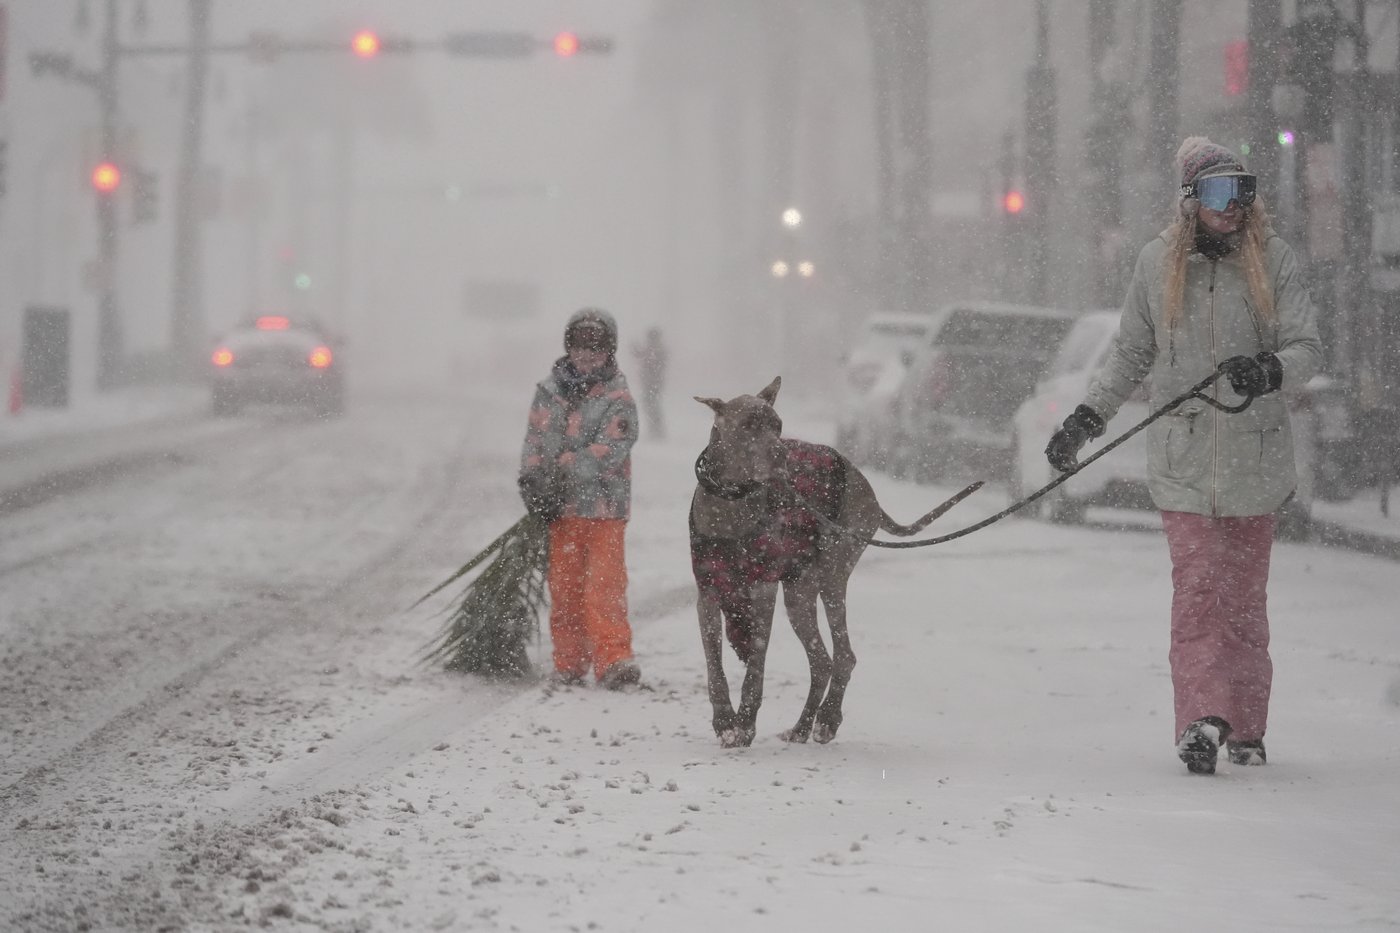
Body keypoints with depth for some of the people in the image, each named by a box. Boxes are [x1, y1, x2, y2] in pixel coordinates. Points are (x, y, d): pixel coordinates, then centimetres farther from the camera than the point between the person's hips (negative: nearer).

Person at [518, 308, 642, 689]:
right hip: (560, 510, 4)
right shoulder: (549, 392, 9)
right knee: (564, 587, 8)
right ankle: (569, 664, 17)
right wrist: (532, 482, -11)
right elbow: (534, 441, 6)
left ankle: (614, 659, -15)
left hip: (604, 507, -4)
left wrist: (561, 469, -20)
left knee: (605, 585, -12)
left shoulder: (618, 401, -3)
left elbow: (608, 451, -14)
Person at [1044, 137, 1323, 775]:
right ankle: (1202, 718, -19)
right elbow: (1131, 356, 17)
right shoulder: (1158, 264, 5)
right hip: (1183, 463, 0)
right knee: (1197, 589, -12)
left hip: (1255, 458, 0)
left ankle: (1245, 728, 15)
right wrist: (1085, 419, 11)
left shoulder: (1272, 260, 1)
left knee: (1244, 596, 7)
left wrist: (1268, 371, -24)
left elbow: (1308, 349, -3)